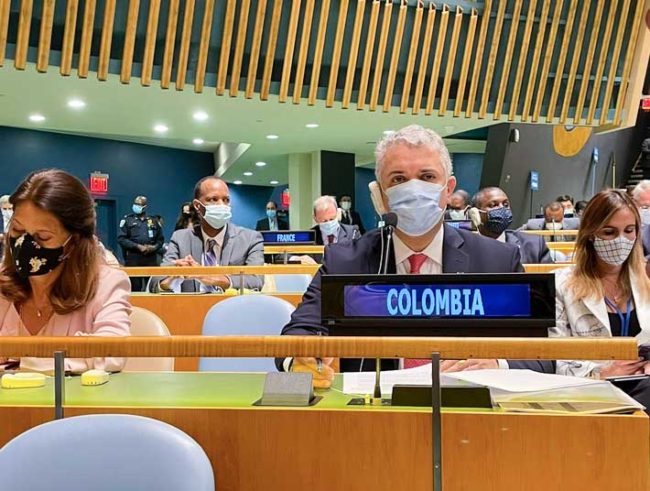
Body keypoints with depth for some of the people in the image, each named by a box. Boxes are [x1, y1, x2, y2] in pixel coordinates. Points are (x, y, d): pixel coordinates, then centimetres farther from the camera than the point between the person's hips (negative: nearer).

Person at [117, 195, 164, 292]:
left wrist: (154, 247, -5)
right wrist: (138, 246, -11)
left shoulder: (153, 221, 14)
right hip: (133, 258, -2)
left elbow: (160, 239, 16)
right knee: (135, 287, -2)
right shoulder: (127, 220, 7)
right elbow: (121, 239, -2)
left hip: (151, 258, 2)